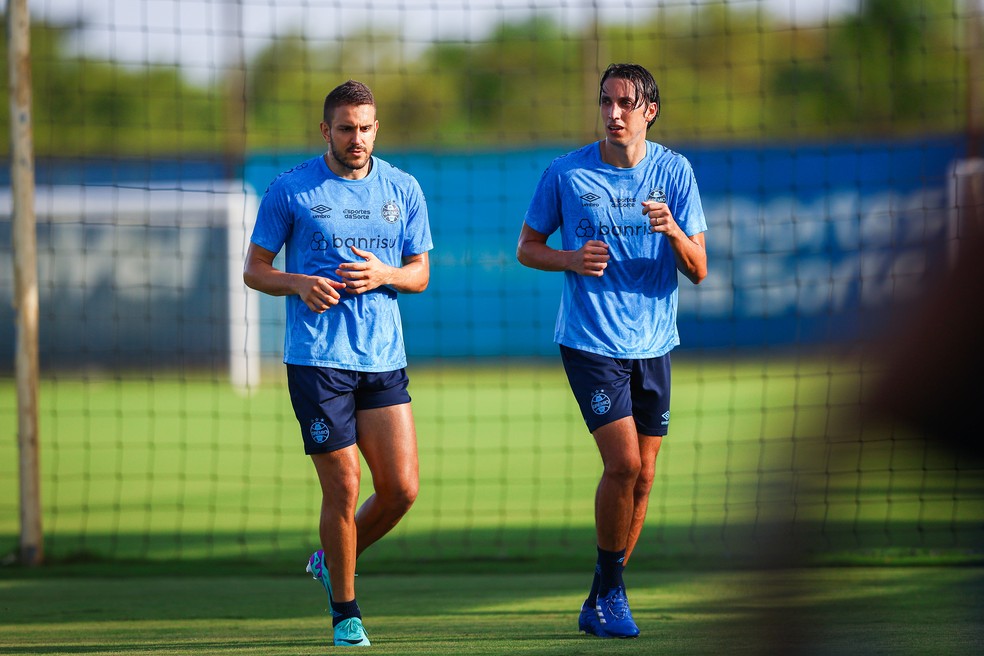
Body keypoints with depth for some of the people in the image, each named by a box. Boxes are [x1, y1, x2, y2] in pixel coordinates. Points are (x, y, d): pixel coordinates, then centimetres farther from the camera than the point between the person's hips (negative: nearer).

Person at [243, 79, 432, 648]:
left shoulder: (403, 189, 8)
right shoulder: (290, 190, 0)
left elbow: (420, 273, 12)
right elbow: (254, 269, 5)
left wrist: (383, 274, -10)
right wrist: (299, 284, -15)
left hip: (384, 359, 4)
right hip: (316, 360, -4)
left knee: (402, 489, -3)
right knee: (344, 488, -7)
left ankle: (330, 560, 25)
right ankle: (345, 612, 10)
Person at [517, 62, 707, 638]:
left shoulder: (674, 172, 1)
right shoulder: (566, 174, -5)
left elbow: (698, 270, -1)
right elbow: (527, 248, 5)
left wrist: (673, 231, -21)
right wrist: (570, 259, -15)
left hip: (653, 345, 4)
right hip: (591, 342, -3)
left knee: (641, 478, 6)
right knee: (623, 463, -16)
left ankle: (600, 602, 20)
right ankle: (611, 594, 0)